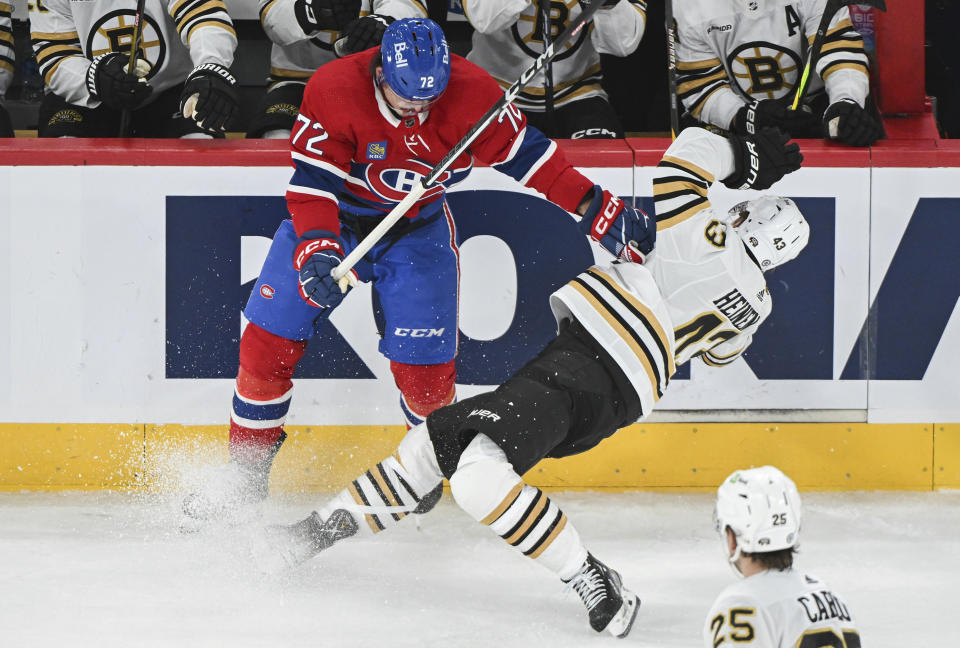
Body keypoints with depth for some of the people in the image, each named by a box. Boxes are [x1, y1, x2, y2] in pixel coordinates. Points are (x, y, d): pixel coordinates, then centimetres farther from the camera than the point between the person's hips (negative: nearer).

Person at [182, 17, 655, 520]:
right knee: (268, 342, -7)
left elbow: (525, 154, -15)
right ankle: (247, 469, 11)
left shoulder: (469, 92, -23)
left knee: (425, 368, -6)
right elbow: (311, 181, -27)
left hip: (418, 230, 1)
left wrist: (599, 209, -19)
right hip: (332, 219, -1)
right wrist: (316, 250, -41)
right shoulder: (333, 89, -29)